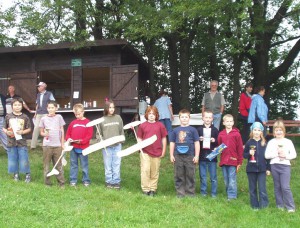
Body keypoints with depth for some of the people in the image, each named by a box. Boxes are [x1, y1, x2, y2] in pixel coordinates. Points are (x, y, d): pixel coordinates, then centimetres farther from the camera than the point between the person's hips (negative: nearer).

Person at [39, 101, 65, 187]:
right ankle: (47, 182, 15)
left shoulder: (59, 117, 2)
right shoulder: (43, 119, 3)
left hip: (57, 145, 0)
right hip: (47, 145, 0)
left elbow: (62, 131, 7)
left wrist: (62, 143, 4)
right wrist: (44, 134, -14)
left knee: (58, 165, 5)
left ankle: (61, 182, 12)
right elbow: (41, 132, 9)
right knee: (46, 165, 5)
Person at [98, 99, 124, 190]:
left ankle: (116, 182, 12)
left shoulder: (118, 118, 6)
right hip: (106, 146, -1)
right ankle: (109, 182, 15)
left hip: (117, 145, 1)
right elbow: (99, 133, 5)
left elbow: (121, 131, 11)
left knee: (116, 164, 4)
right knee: (108, 165, 6)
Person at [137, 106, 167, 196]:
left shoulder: (160, 125, 0)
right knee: (145, 170, -4)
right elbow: (139, 138, 7)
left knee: (155, 171, 9)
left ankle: (153, 189, 21)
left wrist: (163, 151, 5)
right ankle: (145, 189, 7)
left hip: (157, 152, 1)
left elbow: (164, 138, 5)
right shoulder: (142, 125, 1)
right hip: (145, 152, -1)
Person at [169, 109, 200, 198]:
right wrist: (171, 155, 8)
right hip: (178, 156, 2)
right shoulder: (175, 130, 8)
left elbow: (196, 143, 3)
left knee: (190, 175, 4)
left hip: (190, 156, -2)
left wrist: (196, 155, -1)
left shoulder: (192, 130, 3)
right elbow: (172, 143, 12)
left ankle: (190, 192, 16)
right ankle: (180, 193, 16)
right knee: (179, 176, 6)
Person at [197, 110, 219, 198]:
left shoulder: (215, 130, 3)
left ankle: (214, 193, 15)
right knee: (202, 176, 9)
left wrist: (215, 141, -15)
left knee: (213, 176, 4)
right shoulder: (199, 129, 3)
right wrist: (199, 140, -13)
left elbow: (219, 142, 4)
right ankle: (203, 192, 20)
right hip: (202, 156, 1)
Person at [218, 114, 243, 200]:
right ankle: (229, 194, 23)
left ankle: (232, 196, 5)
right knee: (226, 180, 12)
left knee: (232, 180, -4)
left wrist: (240, 162, -4)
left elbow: (240, 149, -2)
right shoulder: (221, 134, 7)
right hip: (223, 161, 4)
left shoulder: (236, 134, -3)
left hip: (233, 161, -4)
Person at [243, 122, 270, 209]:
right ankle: (255, 205, 20)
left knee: (262, 188, -2)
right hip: (251, 169, 1)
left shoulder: (264, 143, 1)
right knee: (252, 188, 9)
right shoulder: (249, 142, 1)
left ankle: (263, 205, 10)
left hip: (262, 169, -1)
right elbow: (244, 155, 5)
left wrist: (268, 168, 3)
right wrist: (249, 153, -16)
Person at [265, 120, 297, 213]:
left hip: (285, 166, -2)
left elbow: (294, 154, 1)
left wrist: (285, 156, -15)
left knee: (285, 187, -8)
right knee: (277, 187, 10)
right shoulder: (271, 142, 3)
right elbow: (267, 155, -3)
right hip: (274, 166, 2)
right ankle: (280, 205, 21)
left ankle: (290, 207, 3)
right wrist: (277, 154, -14)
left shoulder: (288, 142, 2)